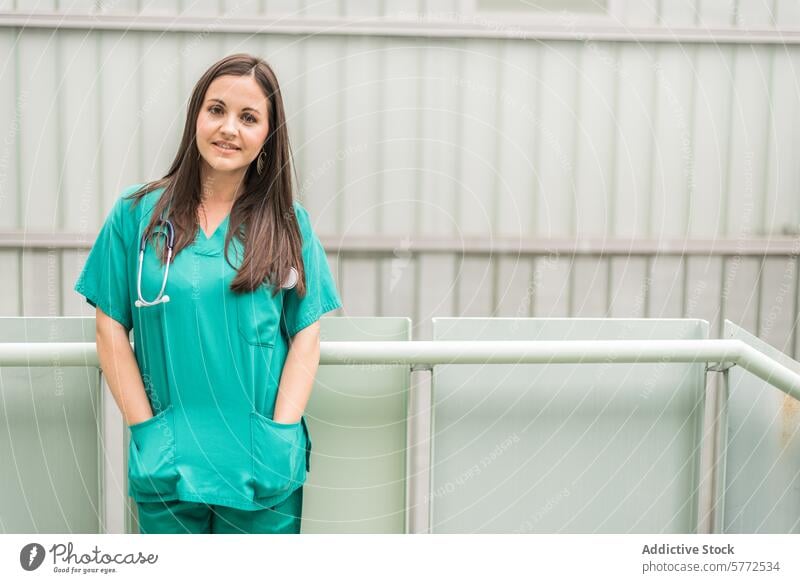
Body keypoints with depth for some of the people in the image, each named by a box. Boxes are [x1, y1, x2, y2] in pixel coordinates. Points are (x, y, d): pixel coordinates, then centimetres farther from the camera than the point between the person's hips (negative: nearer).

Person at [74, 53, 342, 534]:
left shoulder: (289, 224, 4)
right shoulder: (137, 214, 2)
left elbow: (306, 336, 2)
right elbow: (112, 330, 3)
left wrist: (280, 435, -7)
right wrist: (146, 429, -4)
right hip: (166, 465, 0)